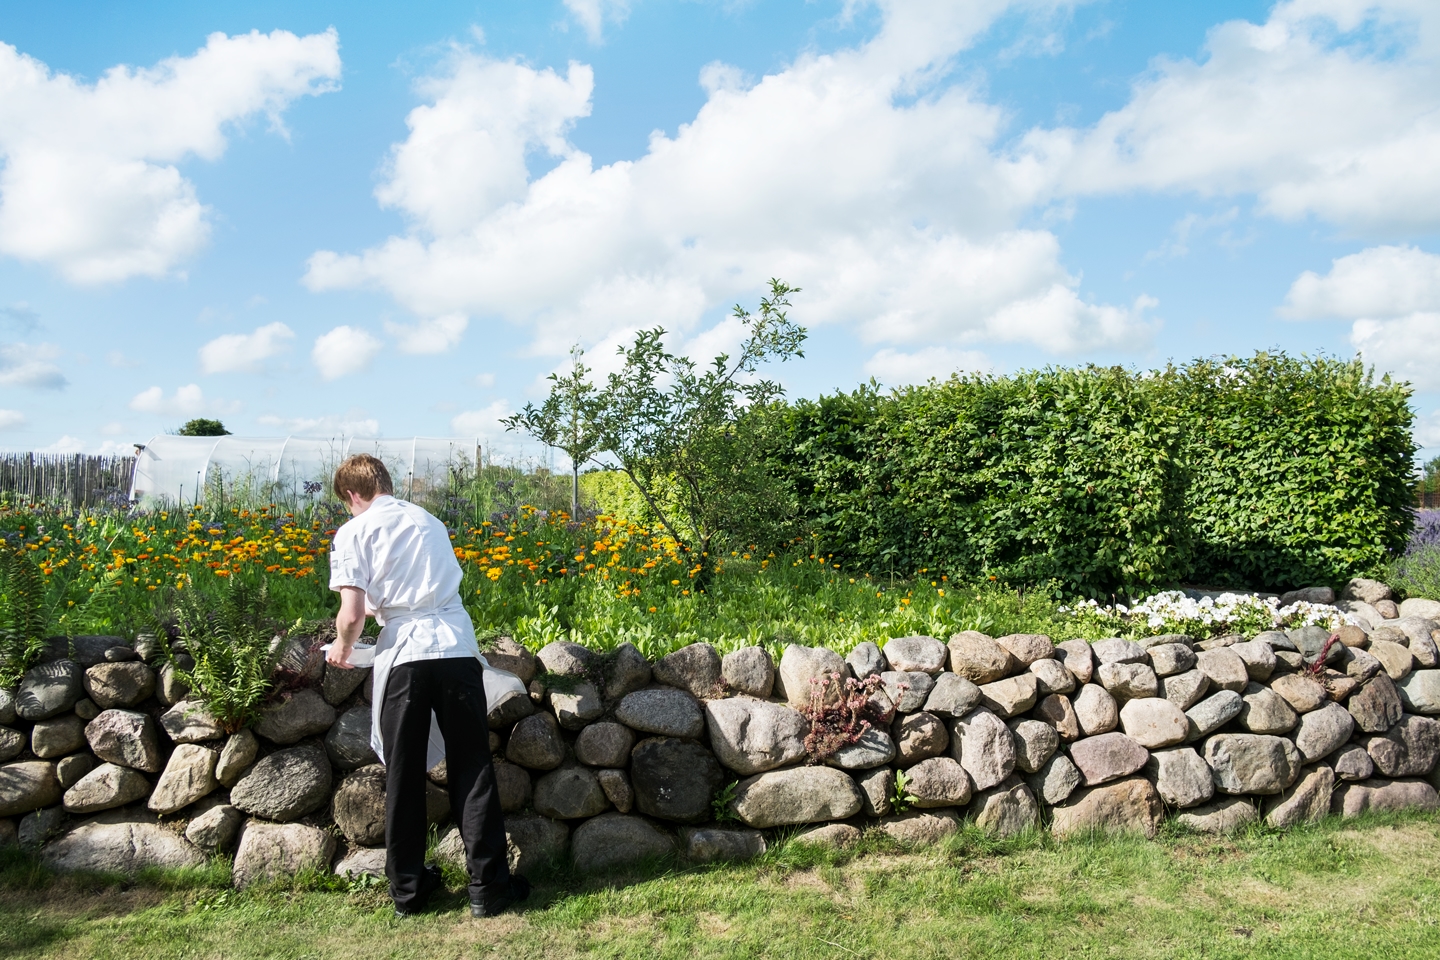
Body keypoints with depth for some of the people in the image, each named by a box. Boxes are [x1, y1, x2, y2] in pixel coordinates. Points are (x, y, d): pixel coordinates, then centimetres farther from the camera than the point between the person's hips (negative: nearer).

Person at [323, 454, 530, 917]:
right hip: (457, 645, 3)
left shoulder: (354, 532, 5)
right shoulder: (429, 522, 19)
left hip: (404, 653, -3)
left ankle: (408, 888, 22)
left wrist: (342, 648, 16)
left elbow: (353, 613, -4)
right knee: (472, 771, 8)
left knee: (404, 775, 11)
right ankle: (488, 886, 11)